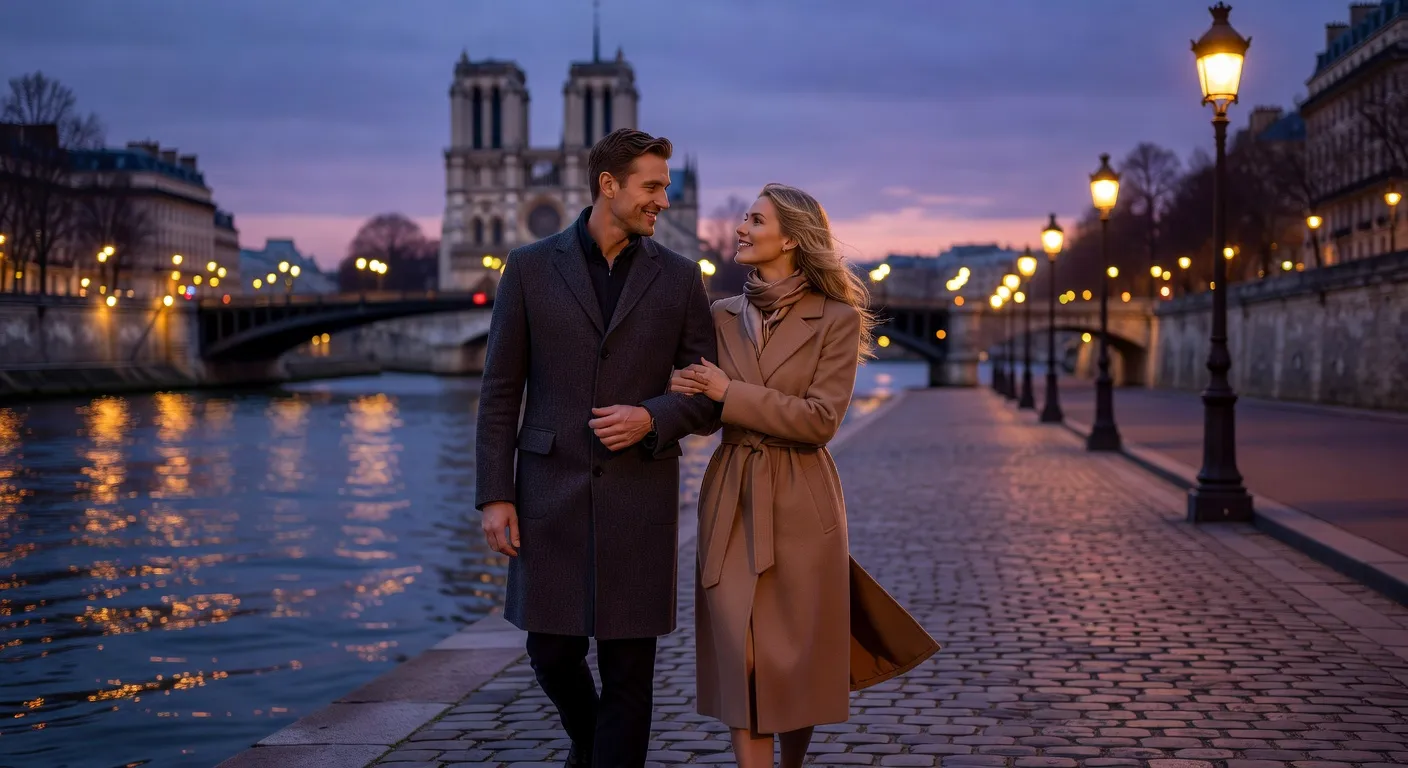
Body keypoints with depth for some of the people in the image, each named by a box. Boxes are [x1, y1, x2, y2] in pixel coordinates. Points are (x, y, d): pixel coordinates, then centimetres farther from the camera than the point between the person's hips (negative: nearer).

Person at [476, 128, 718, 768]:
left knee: (628, 667, 0)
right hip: (552, 493, 0)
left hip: (639, 496, 0)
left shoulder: (678, 277, 4)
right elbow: (499, 391, 1)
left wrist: (652, 418, -14)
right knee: (553, 651, 6)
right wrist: (494, 496, -5)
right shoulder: (530, 267, 1)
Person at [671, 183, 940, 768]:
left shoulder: (836, 319, -4)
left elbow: (820, 418, -14)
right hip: (731, 503, 3)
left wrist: (731, 394, -14)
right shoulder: (723, 316, 9)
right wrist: (683, 391, -6)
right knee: (741, 659, -3)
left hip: (800, 505, -3)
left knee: (797, 657, 6)